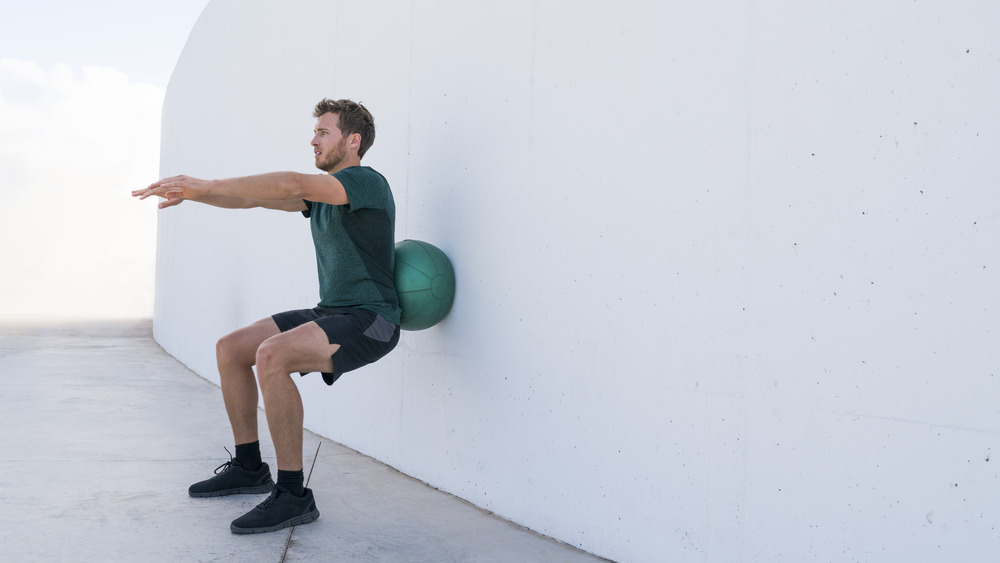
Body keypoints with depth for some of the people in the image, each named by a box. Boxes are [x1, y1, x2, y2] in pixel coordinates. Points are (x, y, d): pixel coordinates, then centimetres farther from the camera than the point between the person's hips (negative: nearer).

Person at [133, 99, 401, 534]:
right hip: (330, 313, 10)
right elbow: (255, 198, 12)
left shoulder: (367, 183, -13)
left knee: (272, 355, -31)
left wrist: (206, 185, -27)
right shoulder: (321, 192, 16)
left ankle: (293, 495, -21)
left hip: (368, 322, -9)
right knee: (230, 349, 7)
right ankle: (248, 468, 19)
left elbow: (290, 185, -27)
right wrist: (191, 193, -2)